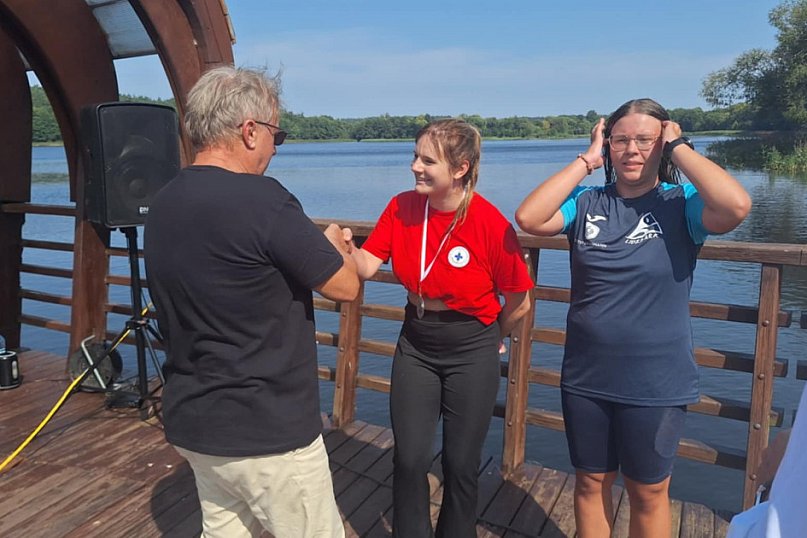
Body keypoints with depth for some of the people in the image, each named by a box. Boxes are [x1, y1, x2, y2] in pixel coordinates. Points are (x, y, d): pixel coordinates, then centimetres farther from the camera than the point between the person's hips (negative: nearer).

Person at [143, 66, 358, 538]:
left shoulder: (165, 203, 4)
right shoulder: (261, 199, -22)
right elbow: (346, 287, -14)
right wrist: (333, 244, 8)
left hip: (192, 420, 8)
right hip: (266, 429, -8)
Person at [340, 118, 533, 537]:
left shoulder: (491, 224, -20)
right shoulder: (402, 207, -7)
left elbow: (519, 302, -8)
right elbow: (366, 267, -11)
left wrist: (488, 340, 5)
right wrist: (345, 246, -30)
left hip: (471, 353, -3)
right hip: (415, 346, 3)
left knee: (461, 463, 12)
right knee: (409, 459, 8)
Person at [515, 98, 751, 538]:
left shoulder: (681, 205, -7)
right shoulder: (587, 203, -1)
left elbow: (737, 205, -28)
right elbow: (528, 218, -17)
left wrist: (679, 147, -16)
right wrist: (586, 160, -13)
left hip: (656, 384, -2)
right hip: (586, 378, 2)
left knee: (648, 493, 16)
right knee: (591, 482, 19)